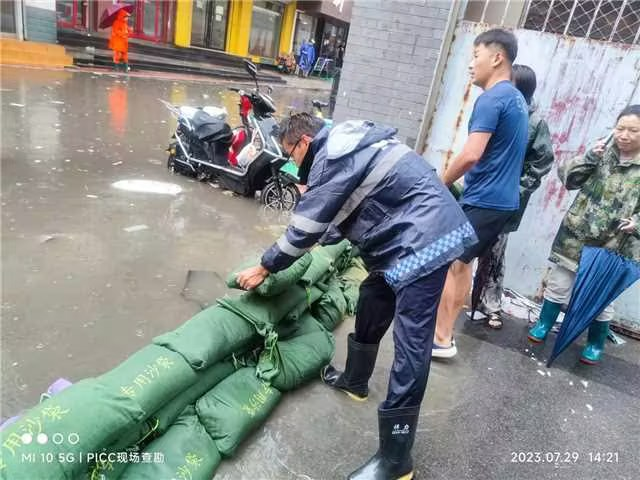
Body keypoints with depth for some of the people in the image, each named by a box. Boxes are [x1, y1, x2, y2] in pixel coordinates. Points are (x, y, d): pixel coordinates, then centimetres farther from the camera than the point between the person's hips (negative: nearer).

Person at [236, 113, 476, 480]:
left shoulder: (332, 158, -12)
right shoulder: (347, 142, 19)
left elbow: (307, 225, -10)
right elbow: (336, 215, 25)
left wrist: (265, 268, 1)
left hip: (424, 239, -11)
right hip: (414, 235, 11)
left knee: (411, 343, -7)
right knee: (371, 302, 22)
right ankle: (355, 380, 44)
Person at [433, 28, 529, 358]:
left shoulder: (491, 99, -15)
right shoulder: (516, 99, 17)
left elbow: (471, 155, -26)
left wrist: (440, 185, -10)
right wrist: (456, 183, 21)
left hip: (484, 201, -10)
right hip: (503, 200, 10)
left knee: (446, 264, -1)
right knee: (461, 263, 16)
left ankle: (442, 340, 8)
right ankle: (445, 329, 26)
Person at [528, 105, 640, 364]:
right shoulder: (603, 152, 3)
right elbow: (568, 178, -1)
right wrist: (589, 157, -15)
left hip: (611, 246, -2)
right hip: (575, 237, 2)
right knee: (558, 284, 13)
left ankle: (595, 344, 29)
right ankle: (544, 325, 31)